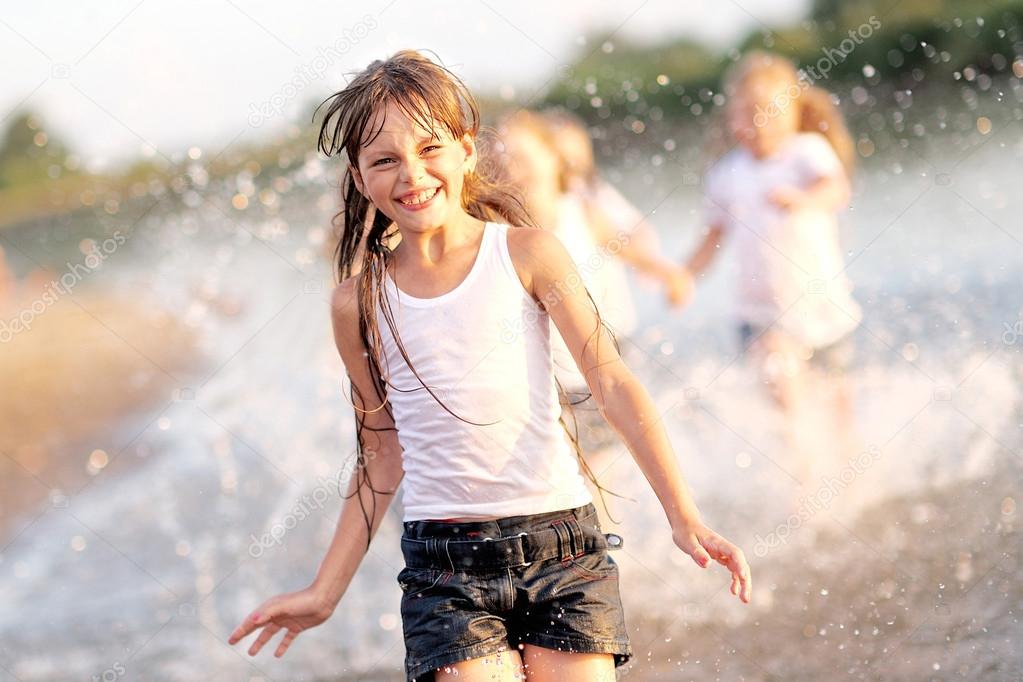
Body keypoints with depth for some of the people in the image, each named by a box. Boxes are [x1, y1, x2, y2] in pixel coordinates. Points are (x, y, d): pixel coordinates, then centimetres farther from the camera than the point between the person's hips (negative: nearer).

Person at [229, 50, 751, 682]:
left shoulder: (527, 254, -1)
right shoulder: (359, 304, 4)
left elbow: (612, 381, -3)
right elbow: (382, 458, 12)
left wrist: (684, 517, -10)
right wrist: (325, 594, 12)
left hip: (561, 546, -1)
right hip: (445, 564, 1)